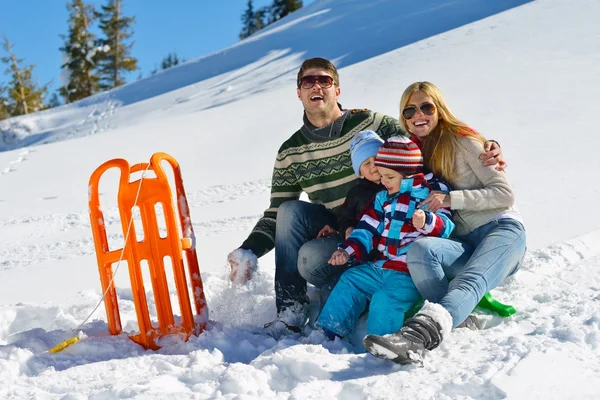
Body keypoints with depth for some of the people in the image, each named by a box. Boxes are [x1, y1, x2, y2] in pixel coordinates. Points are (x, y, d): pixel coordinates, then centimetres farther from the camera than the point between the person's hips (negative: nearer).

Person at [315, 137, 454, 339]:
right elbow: (368, 229, 16)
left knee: (386, 299, -27)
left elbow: (445, 226, -16)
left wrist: (427, 222, -38)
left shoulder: (432, 193, -6)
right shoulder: (383, 197, 15)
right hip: (381, 265, 8)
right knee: (350, 281, 4)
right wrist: (348, 250, 4)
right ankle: (329, 332, 10)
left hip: (410, 272, -8)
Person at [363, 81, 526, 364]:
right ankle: (451, 324, -44)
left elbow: (505, 194, -3)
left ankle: (420, 333, -65)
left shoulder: (462, 140, 1)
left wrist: (451, 199, -16)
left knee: (468, 281, -37)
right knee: (419, 250, -30)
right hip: (464, 244, 5)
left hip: (501, 230, -5)